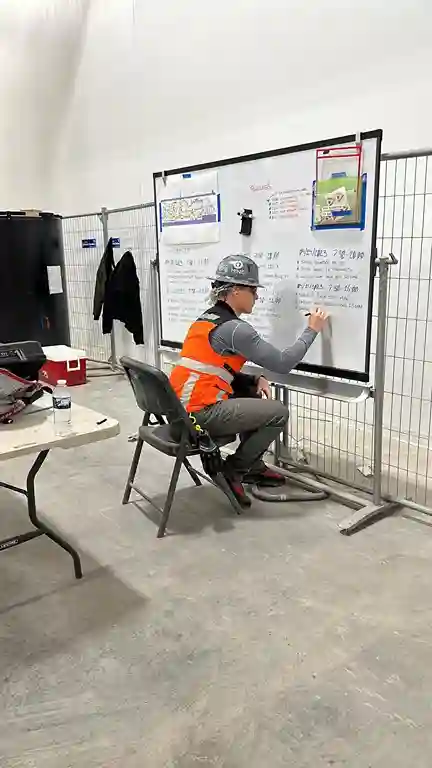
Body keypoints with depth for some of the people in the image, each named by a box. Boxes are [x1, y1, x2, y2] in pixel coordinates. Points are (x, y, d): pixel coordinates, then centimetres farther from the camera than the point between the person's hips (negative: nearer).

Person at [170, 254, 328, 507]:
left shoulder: (207, 319, 14)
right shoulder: (234, 328, -16)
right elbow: (283, 363, -13)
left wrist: (256, 380, 5)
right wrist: (312, 330, -1)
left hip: (183, 406, 10)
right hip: (201, 414, -10)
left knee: (256, 397, 24)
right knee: (278, 413, -3)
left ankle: (253, 467, 28)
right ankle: (233, 470, 6)